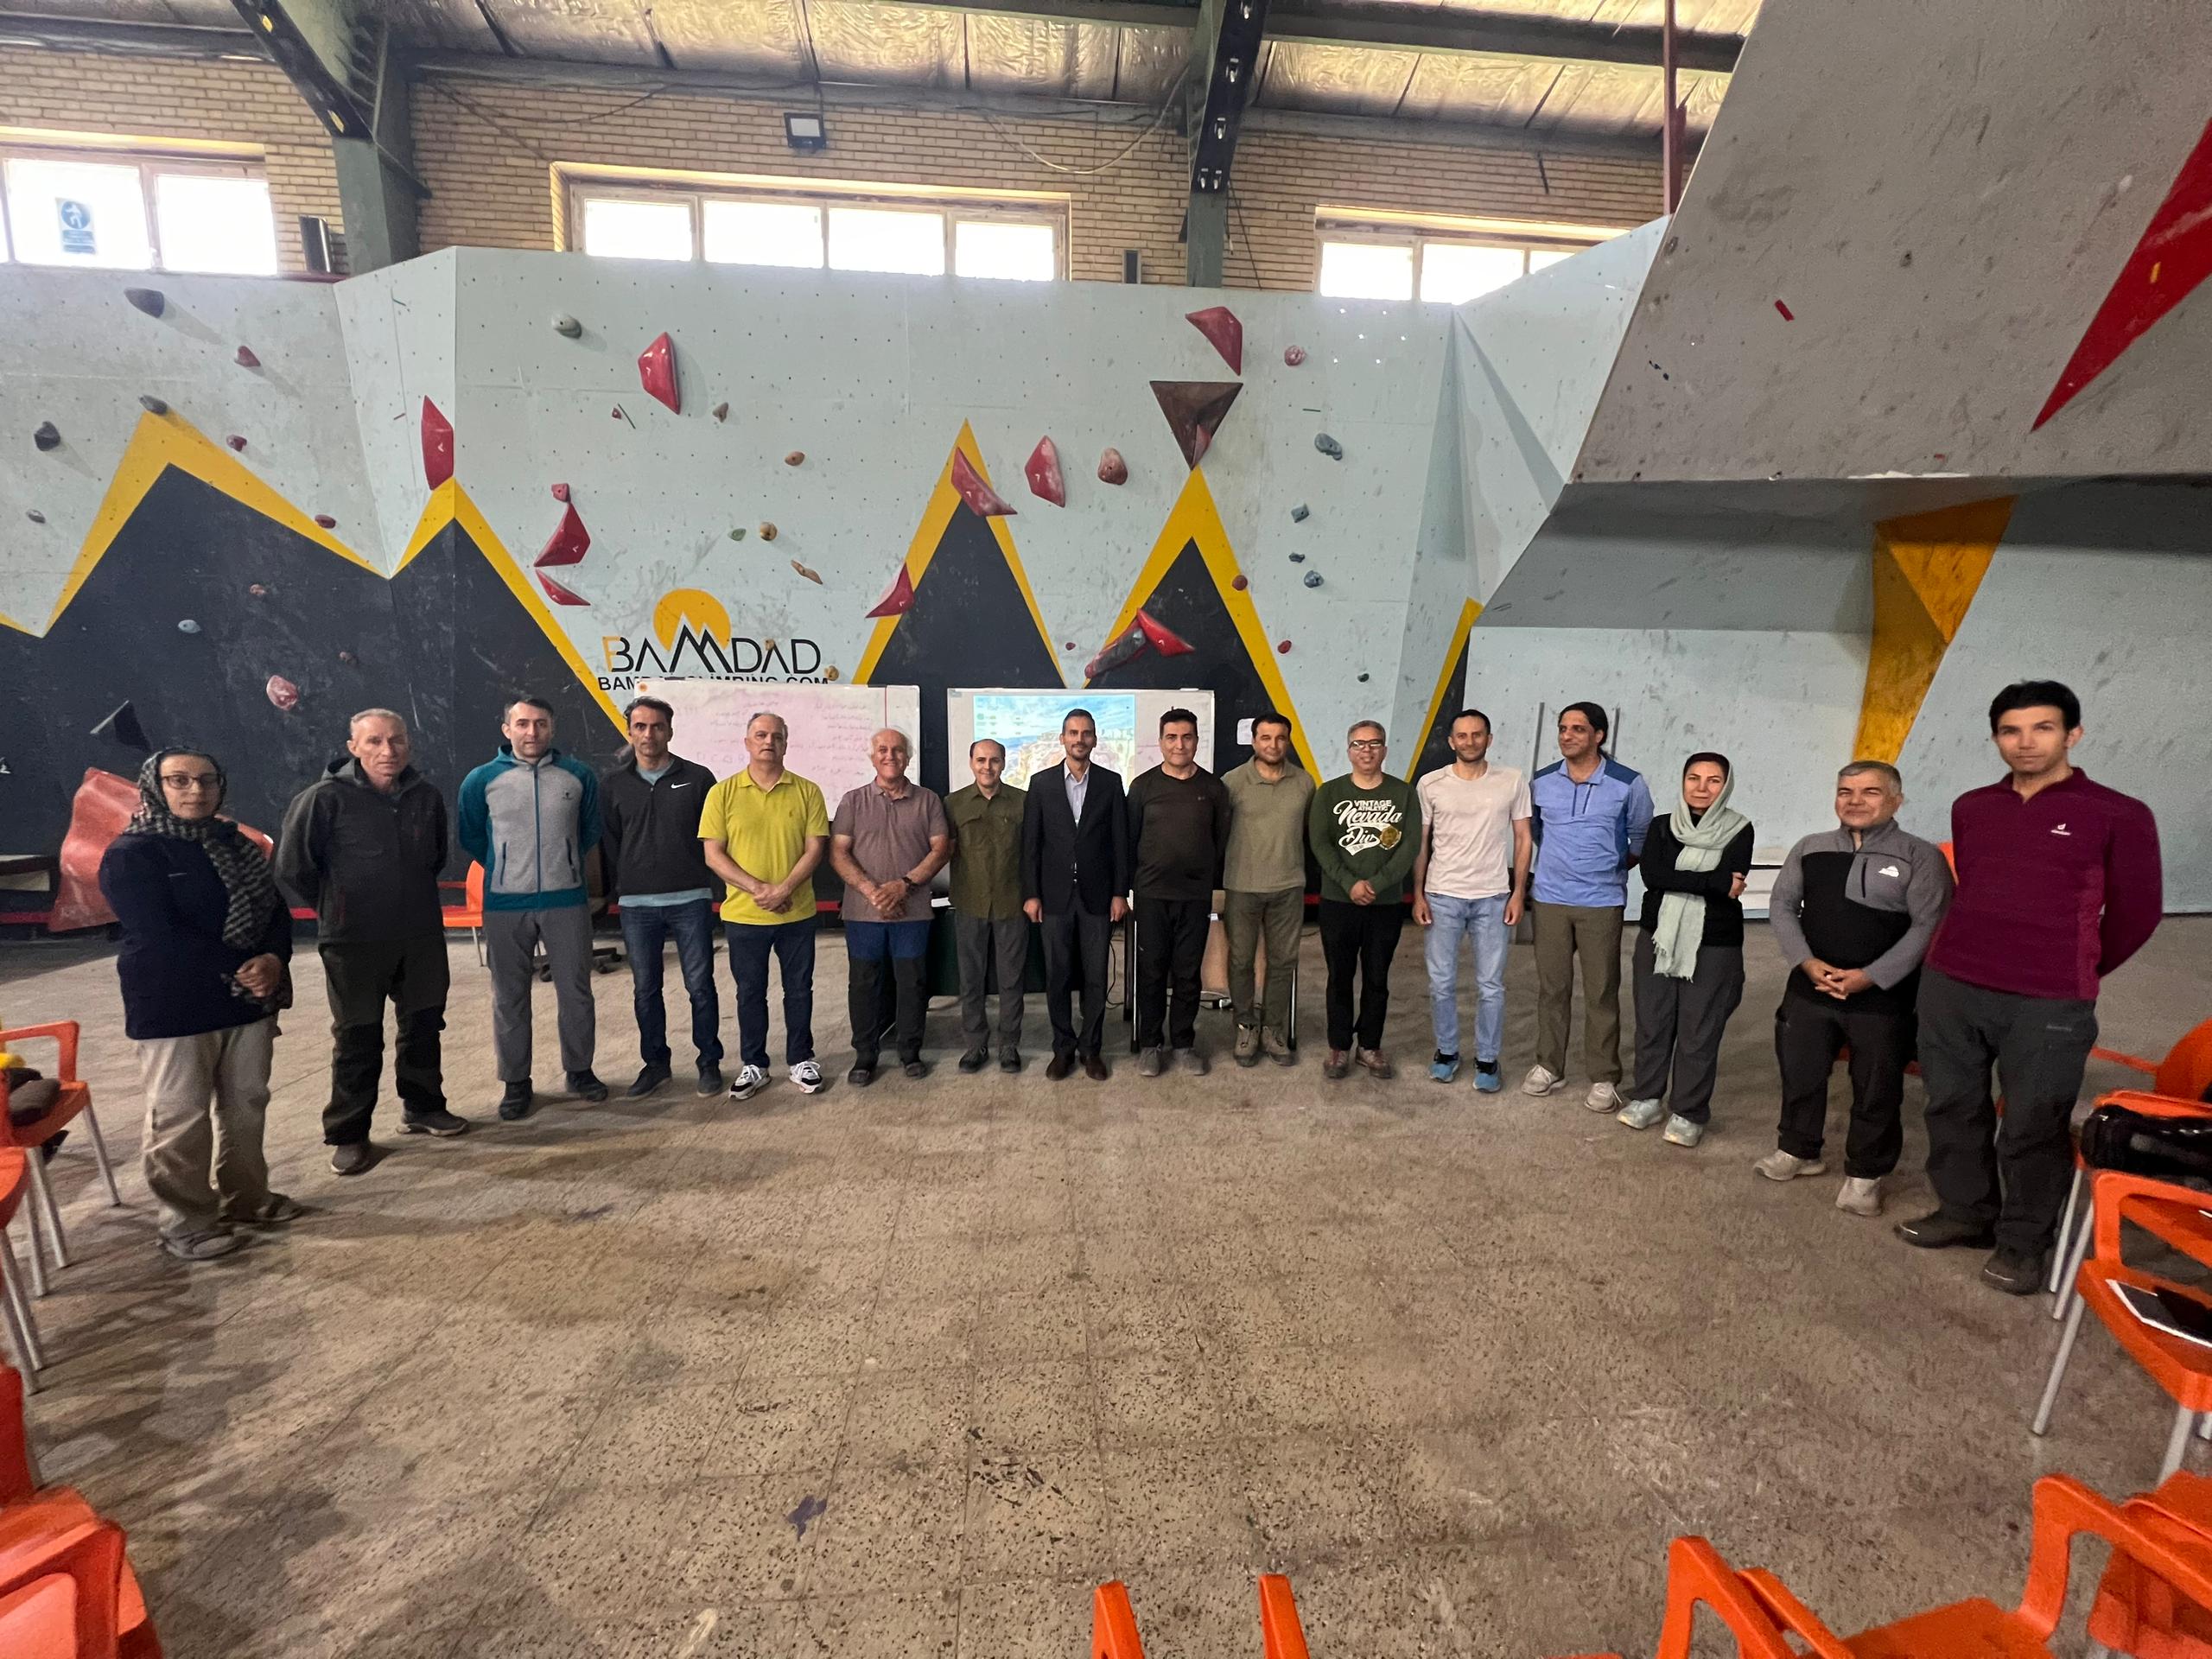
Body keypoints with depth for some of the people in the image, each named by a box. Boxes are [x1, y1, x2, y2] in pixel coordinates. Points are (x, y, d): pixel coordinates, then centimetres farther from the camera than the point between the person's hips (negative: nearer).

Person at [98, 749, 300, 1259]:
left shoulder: (234, 844, 10)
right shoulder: (130, 854, -8)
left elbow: (275, 910, 5)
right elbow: (160, 937, -17)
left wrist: (273, 960, -14)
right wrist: (239, 969, -18)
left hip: (247, 998, 6)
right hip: (174, 1008, -6)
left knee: (246, 1105, 13)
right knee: (180, 1118, 2)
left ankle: (246, 1197, 27)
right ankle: (186, 1222, 15)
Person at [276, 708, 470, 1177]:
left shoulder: (427, 797, 1)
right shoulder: (325, 798, -14)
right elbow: (292, 868, -7)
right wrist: (334, 910, 4)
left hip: (422, 936, 4)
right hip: (353, 944, -4)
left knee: (423, 1026, 15)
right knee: (357, 1038, 5)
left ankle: (423, 1108, 32)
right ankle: (347, 1135, 19)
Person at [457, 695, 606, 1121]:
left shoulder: (578, 775, -1)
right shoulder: (482, 779, -2)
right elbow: (471, 837, 12)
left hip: (567, 901, 0)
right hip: (505, 905, 0)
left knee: (576, 992, 8)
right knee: (510, 997, 9)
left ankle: (579, 1070, 23)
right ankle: (516, 1082, 21)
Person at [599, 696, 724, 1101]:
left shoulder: (697, 778, 0)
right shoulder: (612, 783, 5)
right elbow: (607, 843, 7)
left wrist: (720, 891, 0)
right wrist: (612, 892, 4)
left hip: (691, 901, -2)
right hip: (637, 905, 2)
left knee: (700, 985, 5)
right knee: (645, 989, 12)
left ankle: (709, 1061, 19)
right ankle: (655, 1062, 27)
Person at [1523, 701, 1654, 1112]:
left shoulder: (1628, 784, -5)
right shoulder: (1541, 781, 1)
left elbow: (1642, 838, 9)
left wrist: (1612, 868, 10)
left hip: (1602, 902, -2)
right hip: (1549, 899, 2)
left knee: (1601, 993, 3)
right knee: (1551, 987, 9)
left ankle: (1604, 1078, 16)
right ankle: (1549, 1065, 23)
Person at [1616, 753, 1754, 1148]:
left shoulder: (1739, 830, -2)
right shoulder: (1662, 827, 4)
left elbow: (1731, 881, -17)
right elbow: (1651, 875, -12)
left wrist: (1676, 880, -13)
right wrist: (1714, 883, -16)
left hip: (1714, 944, -3)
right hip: (1657, 938, 3)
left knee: (1699, 1030, 3)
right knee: (1652, 1022, 10)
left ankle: (1689, 1113, 17)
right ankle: (1647, 1098, 26)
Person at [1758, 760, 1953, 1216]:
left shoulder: (1921, 856, -5)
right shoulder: (1810, 849, 5)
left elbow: (1928, 925, -9)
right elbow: (1781, 906, 4)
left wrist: (1870, 976, -16)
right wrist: (1807, 962, -9)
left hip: (1883, 995, -3)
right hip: (1810, 988, 3)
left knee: (1877, 1088, 7)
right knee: (1800, 1071, 14)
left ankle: (1865, 1174, 26)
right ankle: (1798, 1150, 35)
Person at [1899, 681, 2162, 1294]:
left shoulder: (2119, 815, -2)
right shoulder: (1970, 809, 9)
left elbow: (2135, 912, 6)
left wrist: (2074, 974, 15)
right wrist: (1968, 961, 20)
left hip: (2050, 1005, -4)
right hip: (1948, 987, 4)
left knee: (2034, 1126, 5)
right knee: (1953, 1107, 13)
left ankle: (2023, 1242, 23)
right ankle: (1965, 1212, 31)